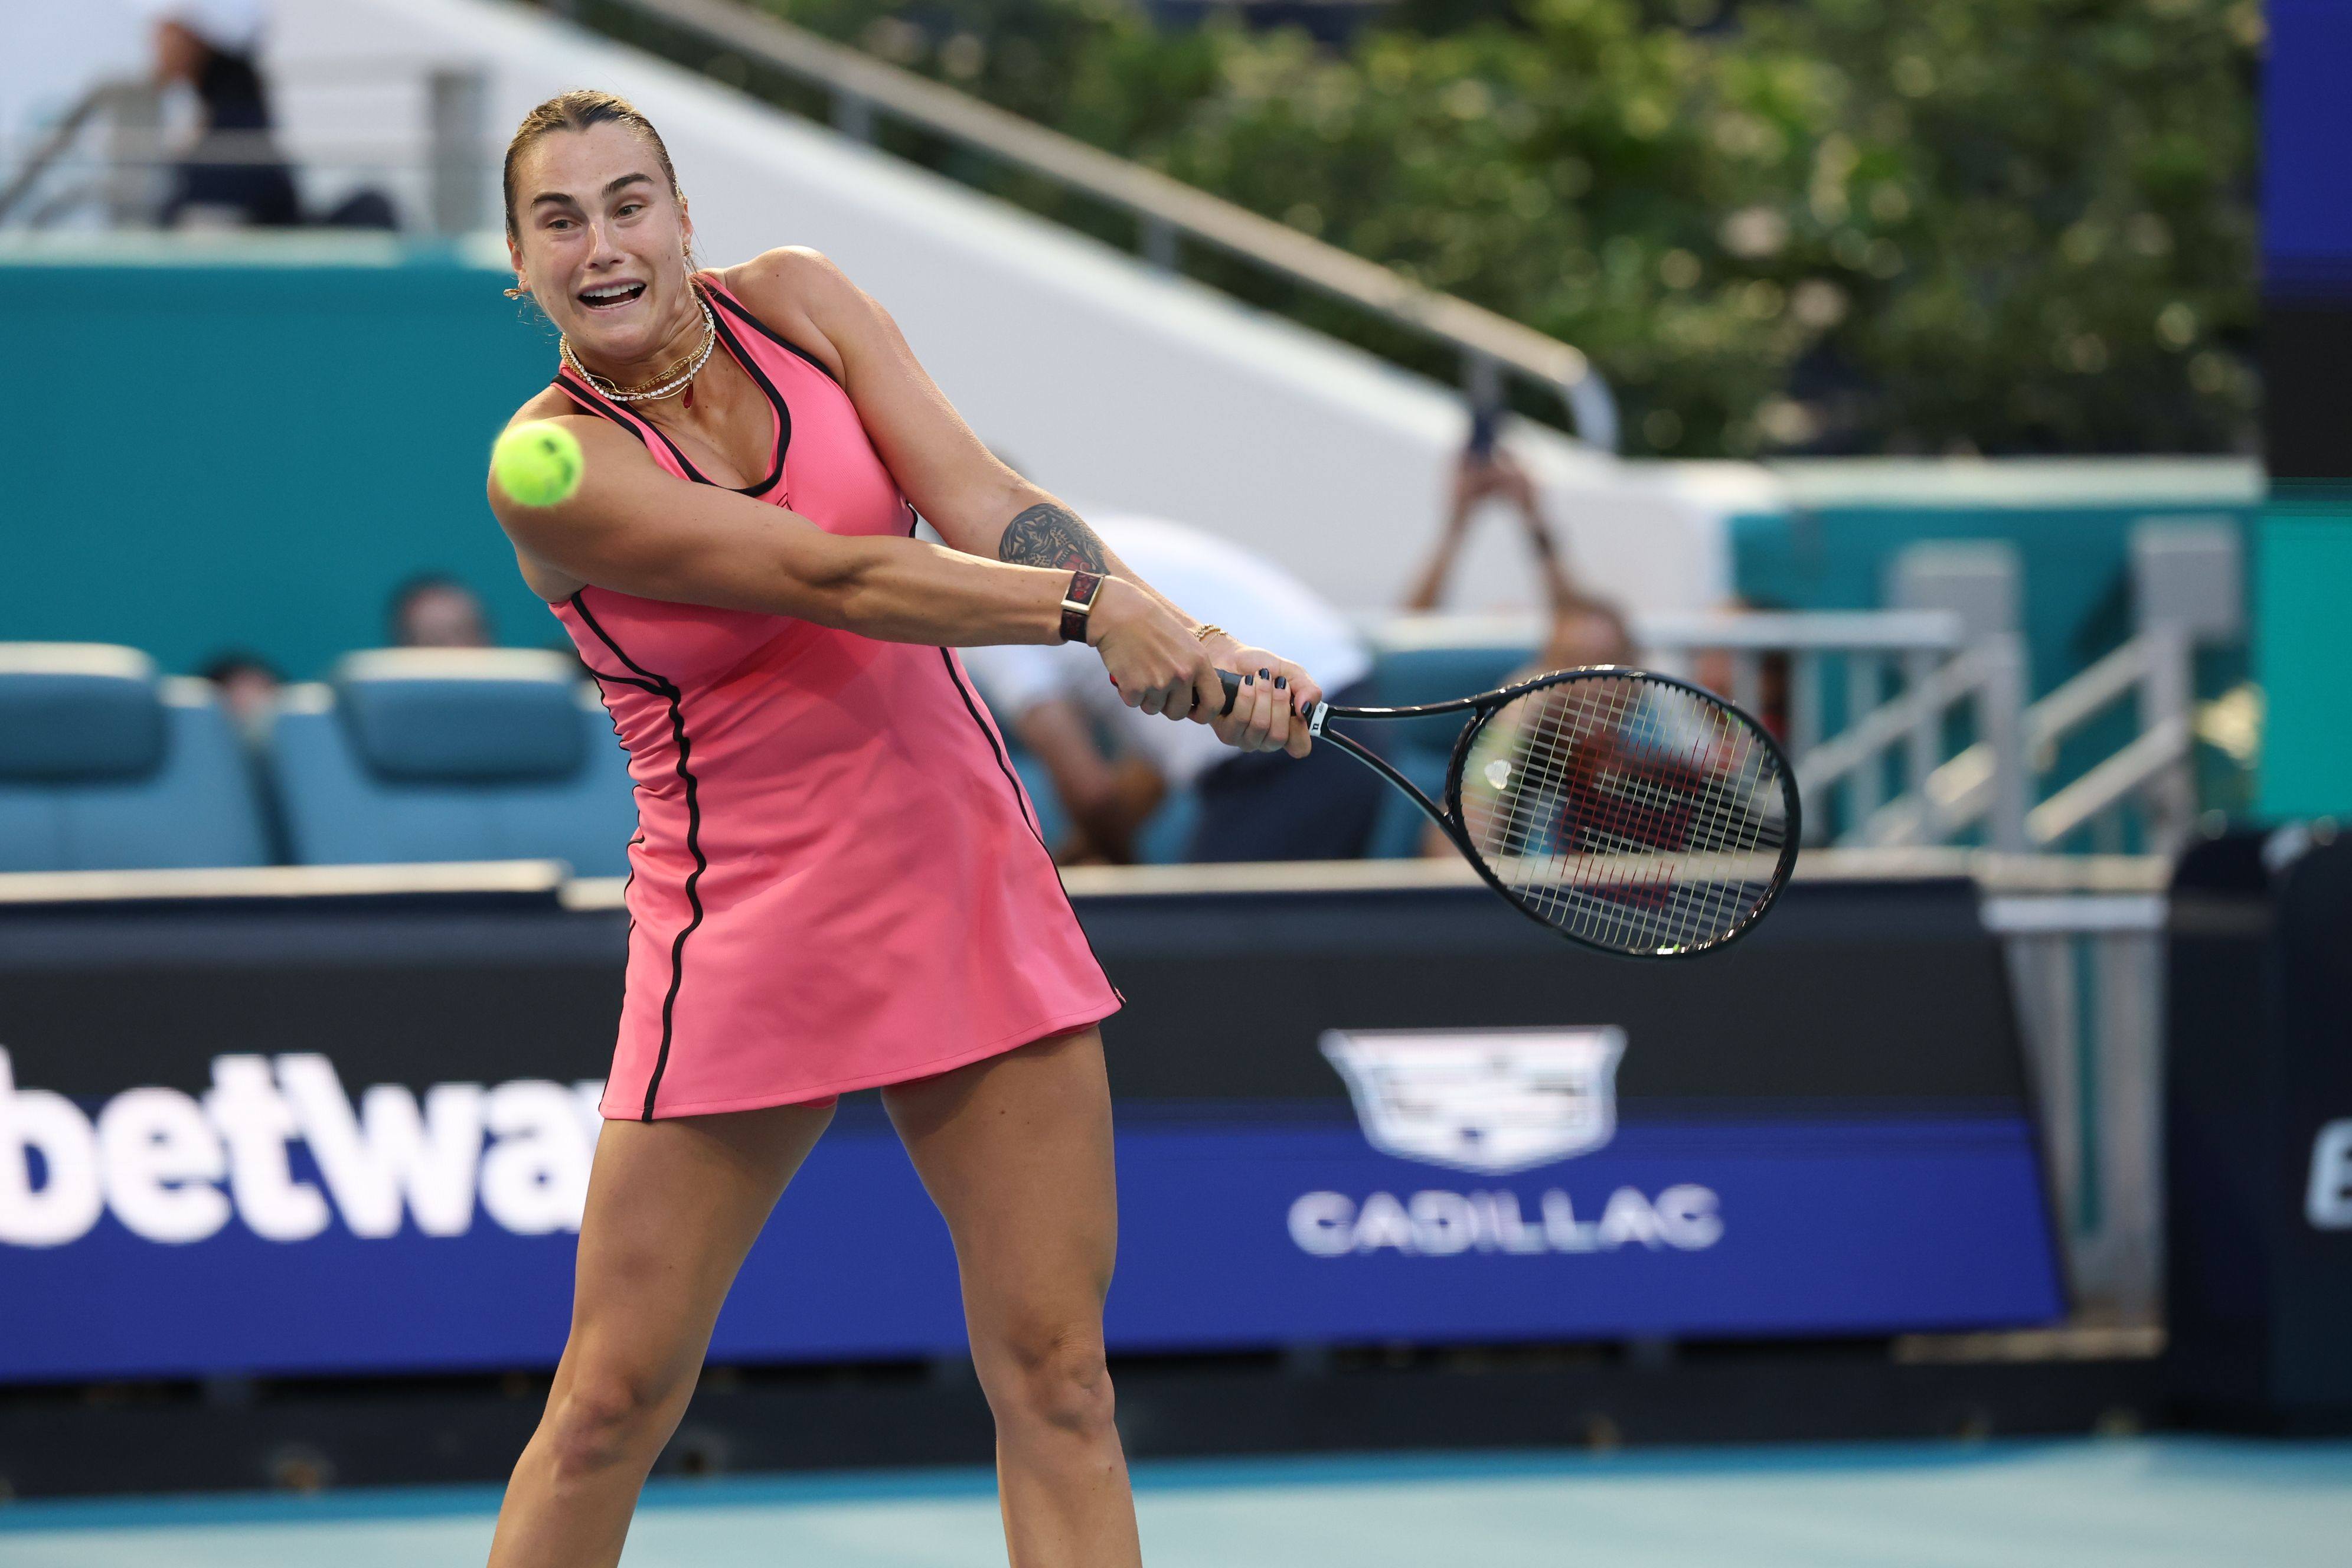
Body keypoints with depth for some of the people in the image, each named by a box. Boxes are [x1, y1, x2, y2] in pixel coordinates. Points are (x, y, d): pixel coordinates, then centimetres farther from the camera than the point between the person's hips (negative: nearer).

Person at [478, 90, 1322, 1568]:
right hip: (743, 931, -4)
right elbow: (827, 575, -23)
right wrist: (1093, 605, -33)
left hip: (966, 879, 4)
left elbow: (986, 500, -10)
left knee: (1057, 1377, 0)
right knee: (615, 1399, -3)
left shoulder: (794, 298, 0)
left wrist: (1186, 639, -25)